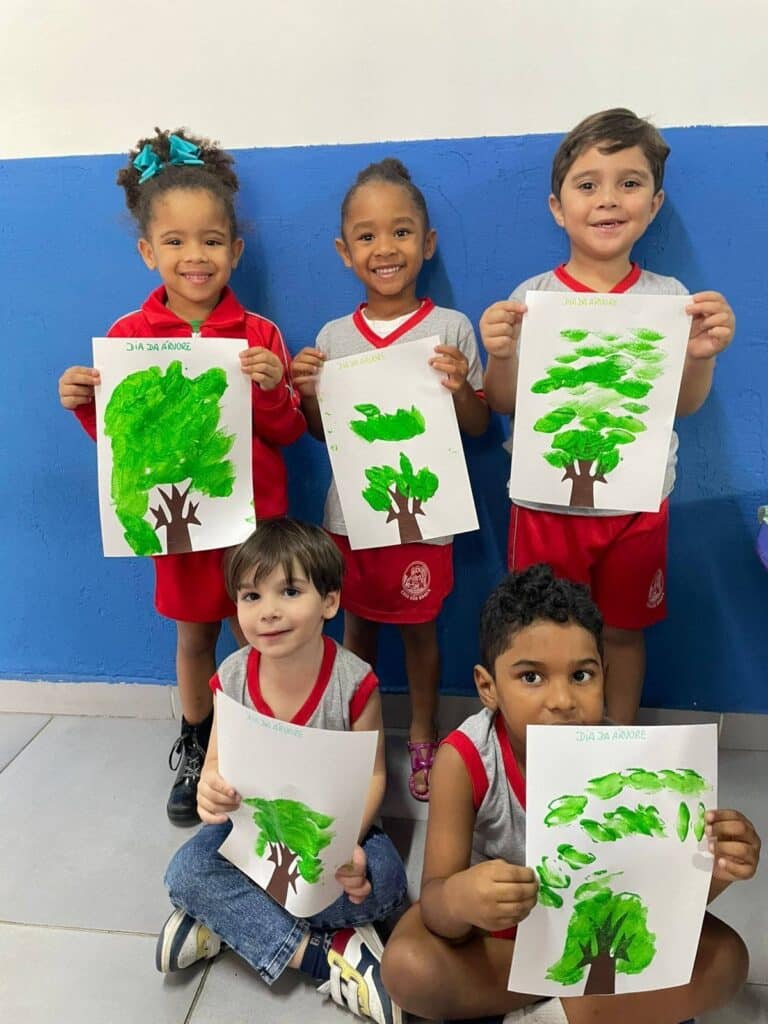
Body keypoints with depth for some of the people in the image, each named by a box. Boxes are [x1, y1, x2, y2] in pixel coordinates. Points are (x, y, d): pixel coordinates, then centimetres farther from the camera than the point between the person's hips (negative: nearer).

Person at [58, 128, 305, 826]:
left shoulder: (260, 335, -6)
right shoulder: (127, 336, -4)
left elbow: (288, 434, -4)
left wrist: (271, 388, -23)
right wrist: (82, 404, -15)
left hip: (255, 512, -1)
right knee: (194, 632, 17)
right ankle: (196, 752, 38)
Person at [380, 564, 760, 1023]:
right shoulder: (464, 760, -29)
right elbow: (434, 904, -30)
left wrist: (711, 869, -39)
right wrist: (458, 899, -54)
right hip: (495, 928, -1)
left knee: (726, 956, -18)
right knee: (407, 967, -30)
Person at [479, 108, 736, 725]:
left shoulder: (669, 297, -1)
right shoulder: (533, 297, -5)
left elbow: (685, 405, -1)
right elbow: (505, 405, -2)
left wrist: (701, 355, -20)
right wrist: (500, 355, -22)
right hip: (548, 500, -1)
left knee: (625, 630, 17)